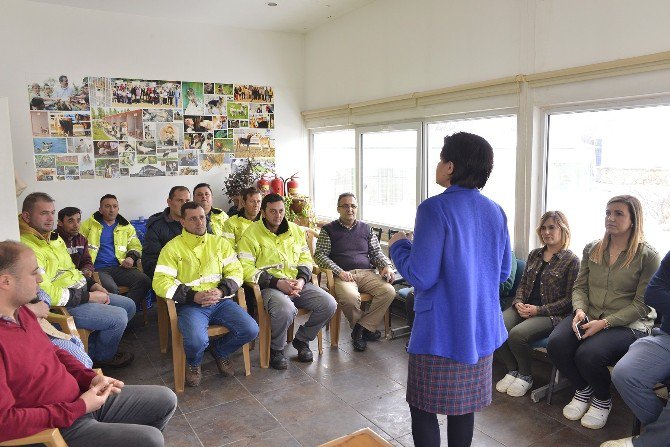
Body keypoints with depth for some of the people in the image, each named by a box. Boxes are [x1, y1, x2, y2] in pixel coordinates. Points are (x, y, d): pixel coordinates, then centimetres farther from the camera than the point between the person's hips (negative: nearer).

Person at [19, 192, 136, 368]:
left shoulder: (53, 237, 12)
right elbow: (46, 294, -27)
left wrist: (93, 285, 5)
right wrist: (89, 297, -19)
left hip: (82, 292, 10)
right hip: (62, 306, -10)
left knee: (129, 306, 11)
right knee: (118, 317, -19)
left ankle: (92, 348, 22)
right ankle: (103, 357, 11)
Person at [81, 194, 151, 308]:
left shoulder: (127, 227, 22)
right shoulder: (89, 225, 15)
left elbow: (136, 246, 23)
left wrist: (131, 257, -2)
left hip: (120, 267, 3)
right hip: (98, 268, -3)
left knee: (145, 281, -26)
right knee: (111, 288, -36)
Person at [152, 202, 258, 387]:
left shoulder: (220, 243, 13)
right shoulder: (172, 247, 1)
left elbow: (235, 271, 9)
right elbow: (160, 283, -7)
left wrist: (221, 291, -12)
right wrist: (193, 296, -18)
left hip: (220, 301, 4)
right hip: (190, 304, -3)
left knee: (251, 330, -17)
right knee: (197, 341, -32)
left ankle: (219, 351, 17)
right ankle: (193, 364, 9)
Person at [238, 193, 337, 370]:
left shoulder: (295, 230, 14)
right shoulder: (251, 233, -3)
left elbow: (306, 258, 17)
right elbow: (246, 268, -11)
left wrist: (302, 280, -5)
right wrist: (277, 283, -19)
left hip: (298, 284, 6)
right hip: (269, 286, -5)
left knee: (329, 304, -14)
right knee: (285, 309, -37)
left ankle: (301, 339, 11)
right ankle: (276, 350, -5)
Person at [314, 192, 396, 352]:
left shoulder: (366, 229, 21)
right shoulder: (328, 230, 10)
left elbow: (376, 252, 21)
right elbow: (319, 255, 1)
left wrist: (386, 266, -2)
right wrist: (339, 271, -14)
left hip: (367, 273, 4)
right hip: (343, 275, -4)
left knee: (389, 291, -24)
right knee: (350, 297, -36)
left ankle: (361, 329, -13)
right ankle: (367, 328, -4)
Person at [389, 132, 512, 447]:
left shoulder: (435, 208, -18)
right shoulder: (495, 212, 3)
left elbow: (421, 277, -20)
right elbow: (503, 272, 11)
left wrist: (398, 246, -2)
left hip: (440, 330, -6)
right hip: (482, 328, 7)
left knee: (424, 407, 9)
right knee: (464, 404, 19)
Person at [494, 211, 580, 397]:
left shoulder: (571, 260, -1)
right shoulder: (534, 254, 17)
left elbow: (569, 300, -5)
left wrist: (538, 310, -14)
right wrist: (518, 302, -3)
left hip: (550, 314, -5)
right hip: (524, 308, 6)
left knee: (517, 334, -32)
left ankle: (525, 376, -3)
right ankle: (512, 371, 0)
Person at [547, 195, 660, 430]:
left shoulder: (647, 256, -4)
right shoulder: (592, 249, 11)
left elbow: (641, 304, -8)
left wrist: (605, 323, -18)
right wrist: (579, 310, -9)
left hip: (628, 324, -4)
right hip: (588, 318, 5)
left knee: (588, 355, -31)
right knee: (556, 344, -24)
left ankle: (603, 400, 5)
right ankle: (583, 390, 8)